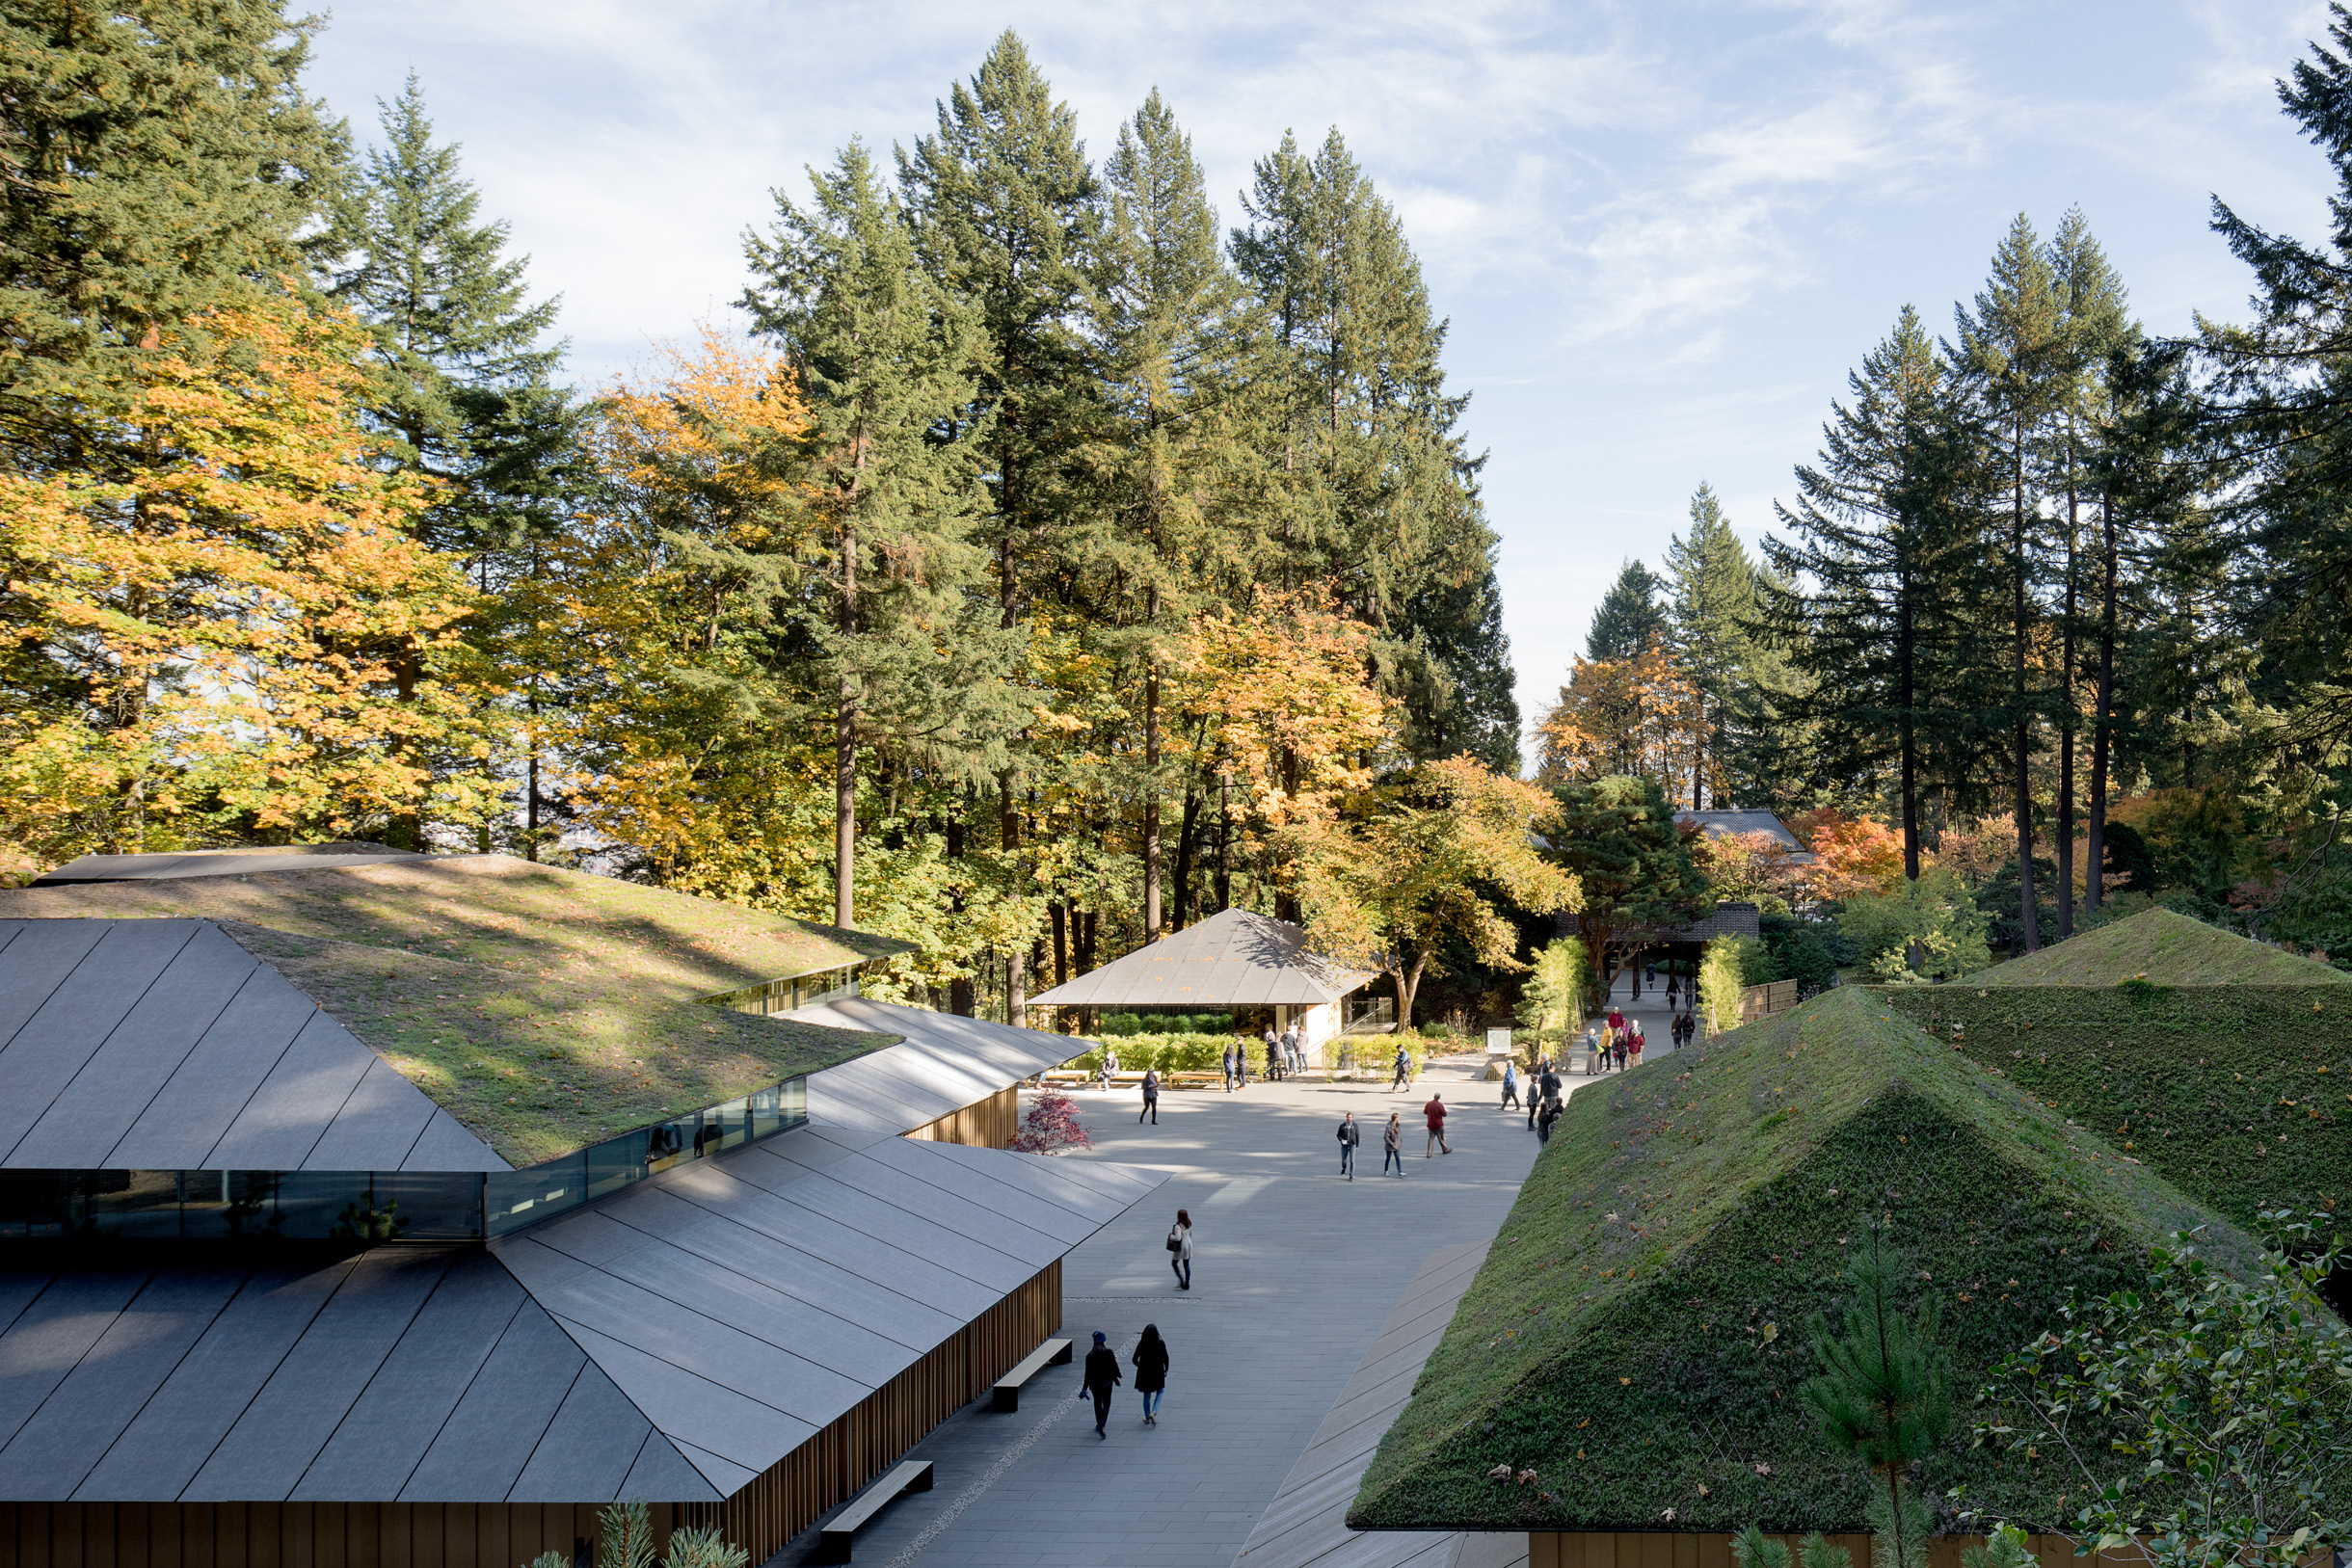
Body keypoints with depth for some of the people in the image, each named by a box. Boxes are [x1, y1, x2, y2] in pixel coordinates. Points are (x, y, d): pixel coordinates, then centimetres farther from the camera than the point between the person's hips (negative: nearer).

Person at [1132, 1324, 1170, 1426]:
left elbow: (1135, 1359, -7)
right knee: (1160, 1391, 22)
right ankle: (1154, 1412, 3)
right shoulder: (1161, 1343, -14)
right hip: (1158, 1372, -1)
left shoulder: (1142, 1344, -12)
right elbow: (1166, 1358, -9)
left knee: (1147, 1395, 18)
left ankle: (1147, 1418, 29)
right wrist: (1166, 1370, 8)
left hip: (1145, 1372, 1)